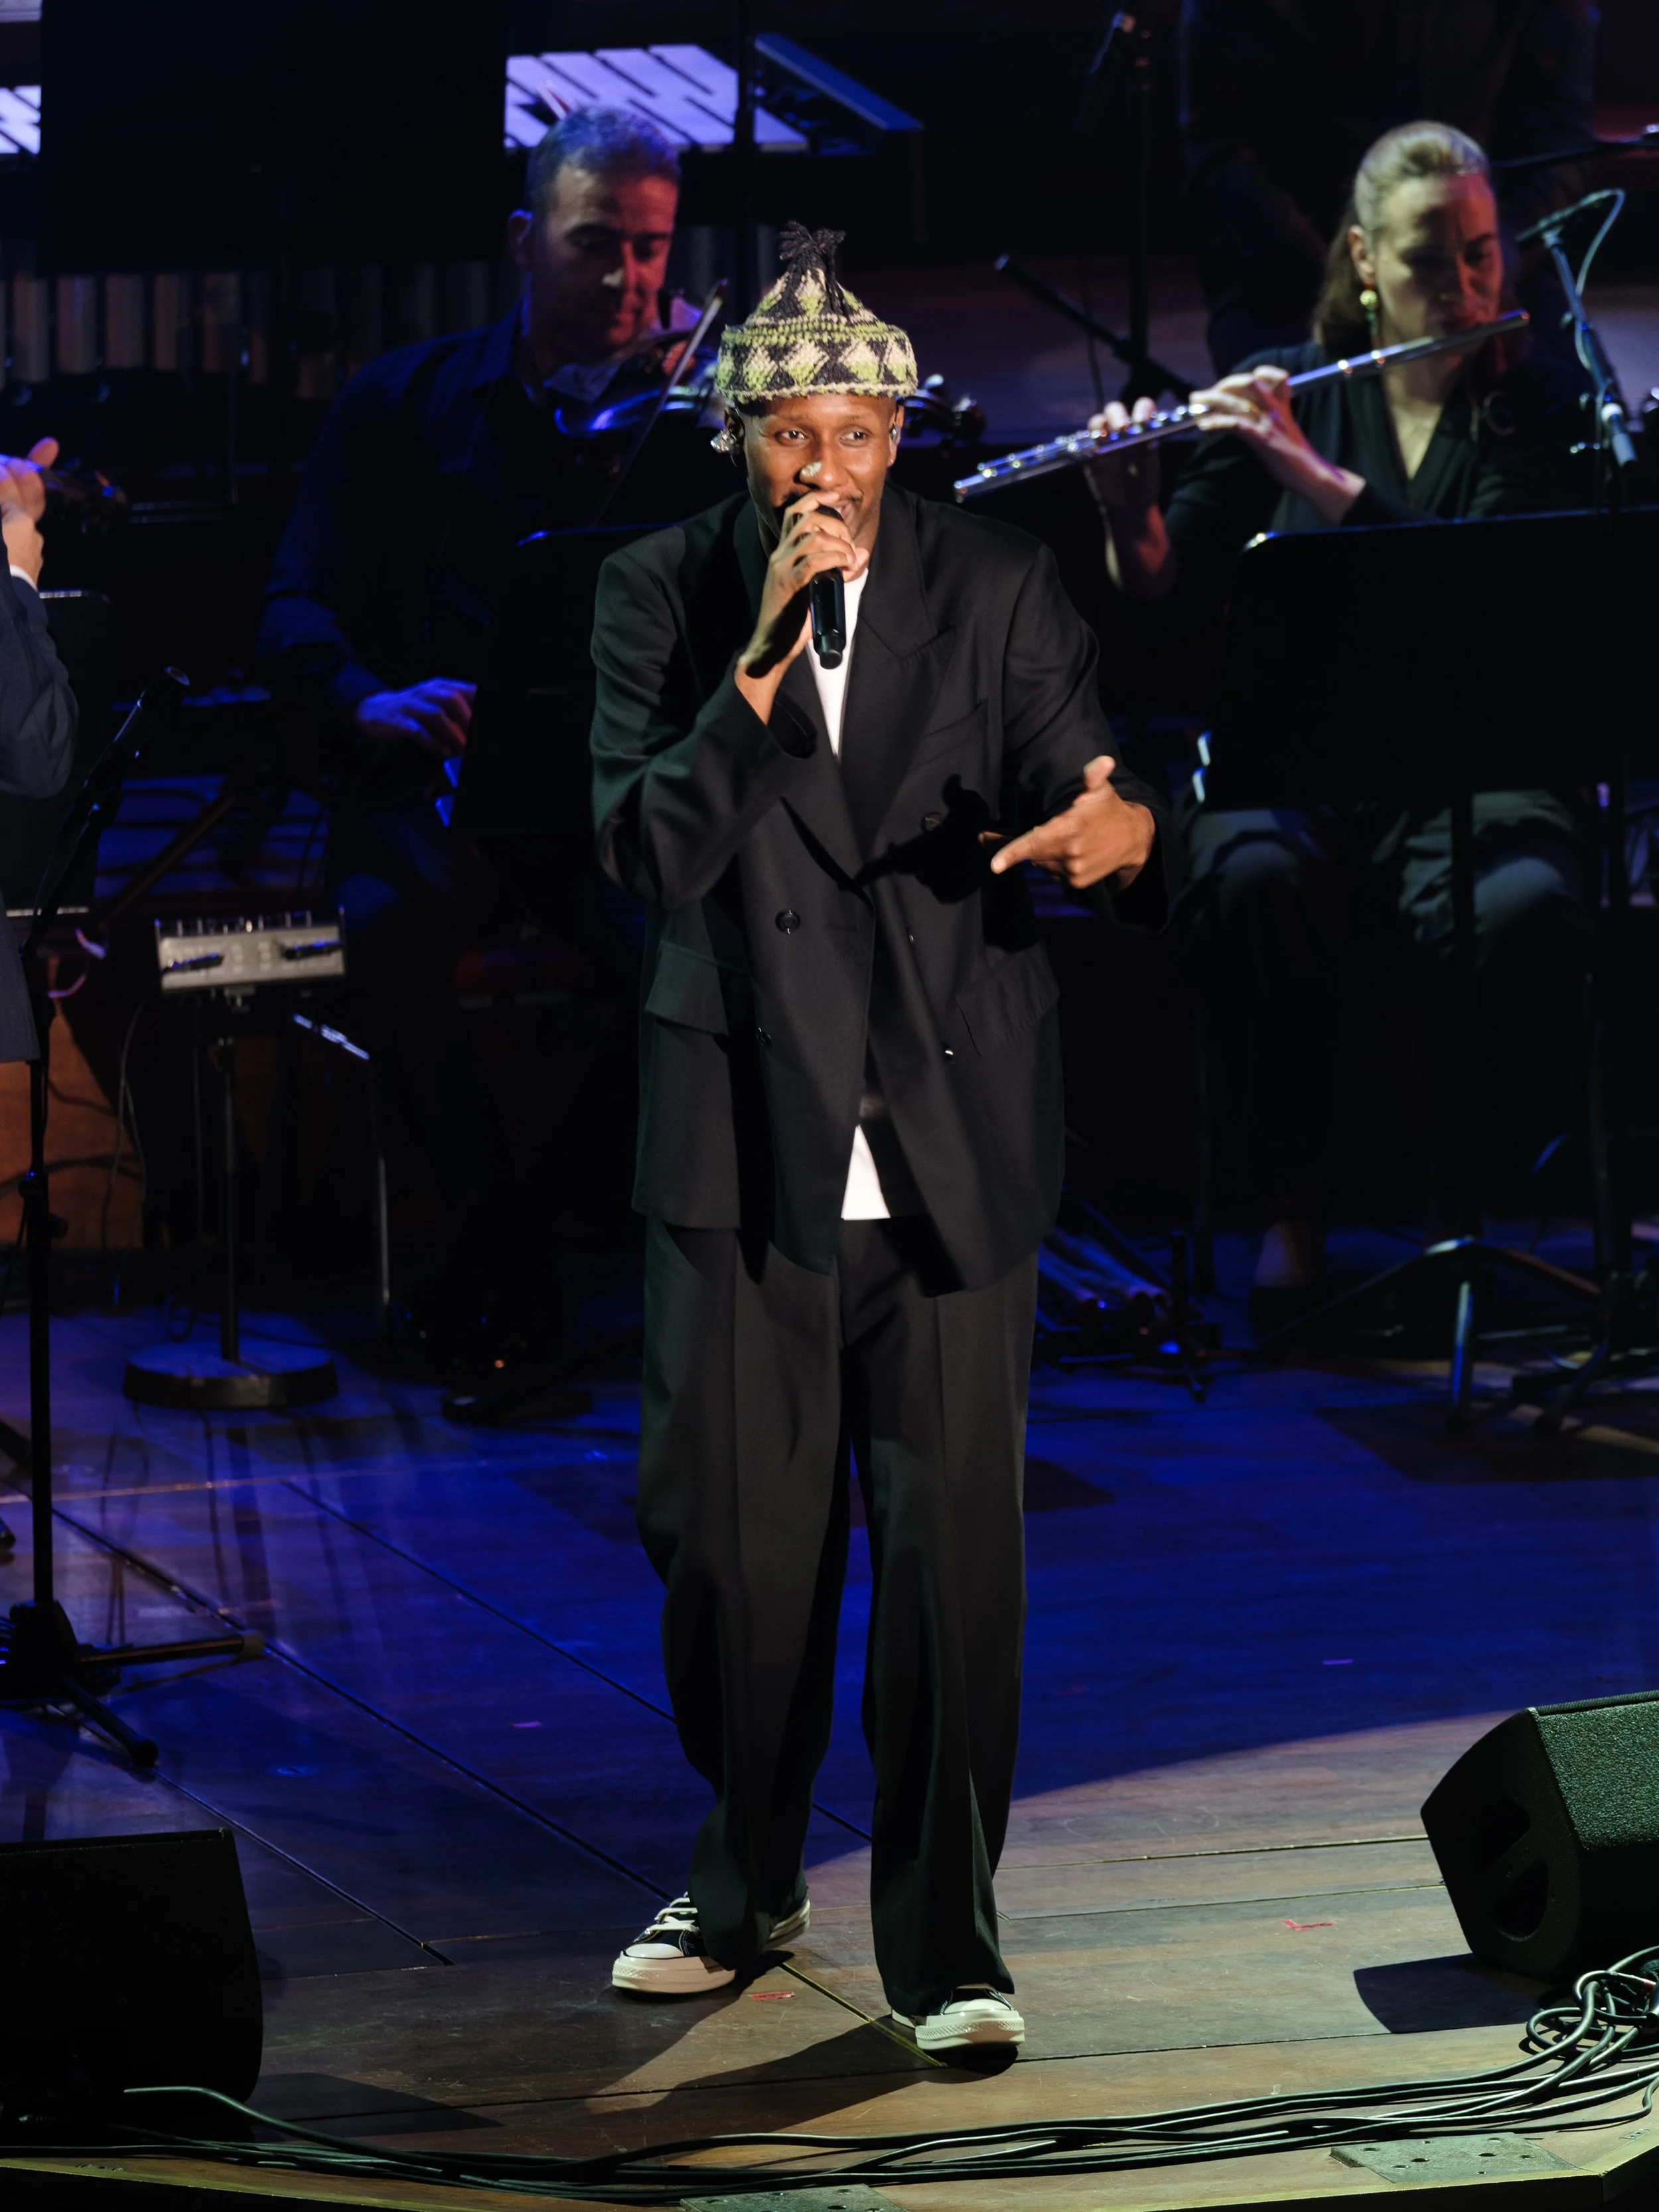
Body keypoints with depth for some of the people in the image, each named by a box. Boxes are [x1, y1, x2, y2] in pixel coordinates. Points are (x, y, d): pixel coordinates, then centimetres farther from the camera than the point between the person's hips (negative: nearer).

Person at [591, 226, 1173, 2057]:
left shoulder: (995, 587, 2)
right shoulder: (659, 593, 1)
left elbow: (1080, 787, -4)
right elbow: (649, 853, -10)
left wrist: (1119, 829, -28)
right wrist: (766, 657, -21)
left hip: (951, 1134, -1)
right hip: (741, 1132, 1)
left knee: (955, 1535, -4)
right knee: (731, 1529, 7)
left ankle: (944, 1937, 4)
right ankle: (747, 1876, 29)